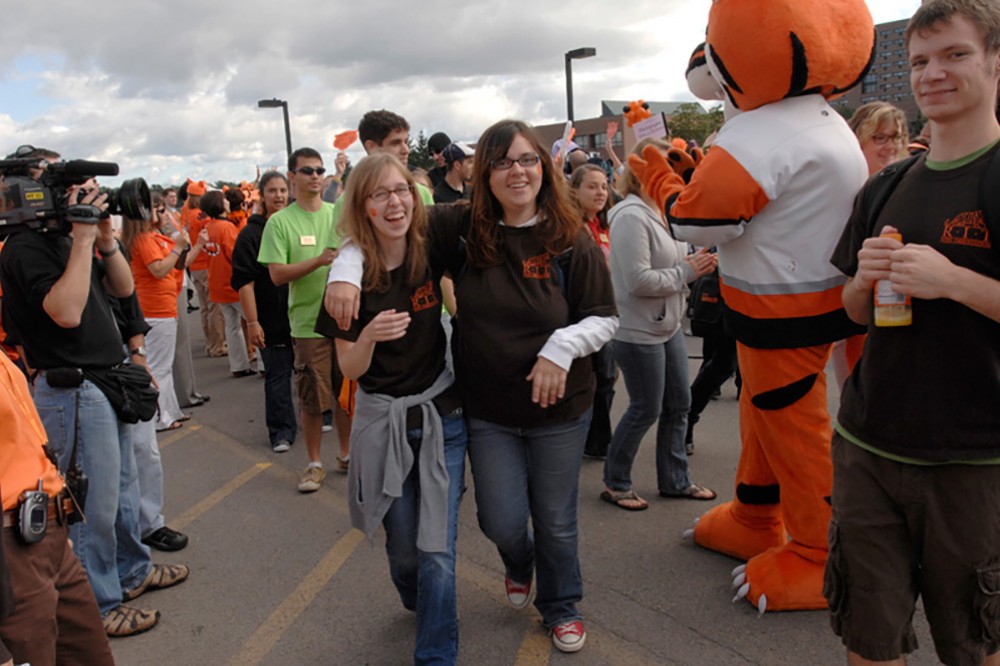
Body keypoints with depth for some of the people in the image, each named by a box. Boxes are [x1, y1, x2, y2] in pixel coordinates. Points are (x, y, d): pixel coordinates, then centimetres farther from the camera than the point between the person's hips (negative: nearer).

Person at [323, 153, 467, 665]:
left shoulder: (432, 254, -8)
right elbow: (350, 369, -9)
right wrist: (370, 336, -28)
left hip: (442, 417, 0)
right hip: (383, 423, 1)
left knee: (437, 549, -2)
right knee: (403, 546, 14)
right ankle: (418, 604, 49)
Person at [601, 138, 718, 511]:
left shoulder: (660, 212, 9)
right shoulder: (631, 216, -20)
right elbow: (638, 280, -26)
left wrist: (695, 265, -2)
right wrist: (686, 272, -16)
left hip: (667, 326, 9)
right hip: (639, 331, -9)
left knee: (678, 404, 16)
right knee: (645, 410, 3)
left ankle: (675, 480, 32)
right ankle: (615, 483, 22)